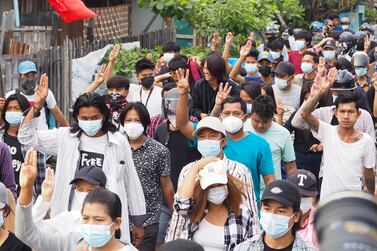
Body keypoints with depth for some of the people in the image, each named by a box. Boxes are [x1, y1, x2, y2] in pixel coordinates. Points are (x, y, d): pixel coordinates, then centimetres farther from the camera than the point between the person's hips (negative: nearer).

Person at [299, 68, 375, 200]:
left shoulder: (366, 141, -6)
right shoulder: (328, 132, -8)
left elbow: (368, 172, 5)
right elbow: (304, 113, -22)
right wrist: (319, 93, -35)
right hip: (327, 198, 0)